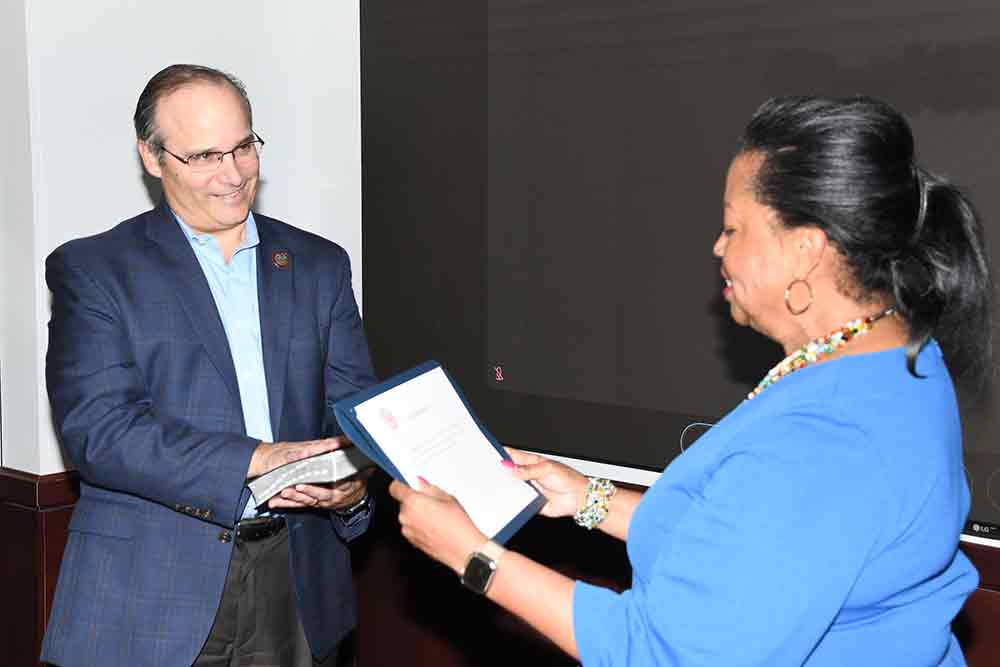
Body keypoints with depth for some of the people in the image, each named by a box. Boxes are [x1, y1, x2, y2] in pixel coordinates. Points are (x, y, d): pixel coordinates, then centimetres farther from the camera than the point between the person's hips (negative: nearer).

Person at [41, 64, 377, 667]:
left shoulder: (319, 265, 9)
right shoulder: (92, 270, -2)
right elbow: (95, 429, -14)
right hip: (149, 591, -3)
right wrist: (257, 460, -22)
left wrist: (353, 485, -16)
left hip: (296, 584, 4)